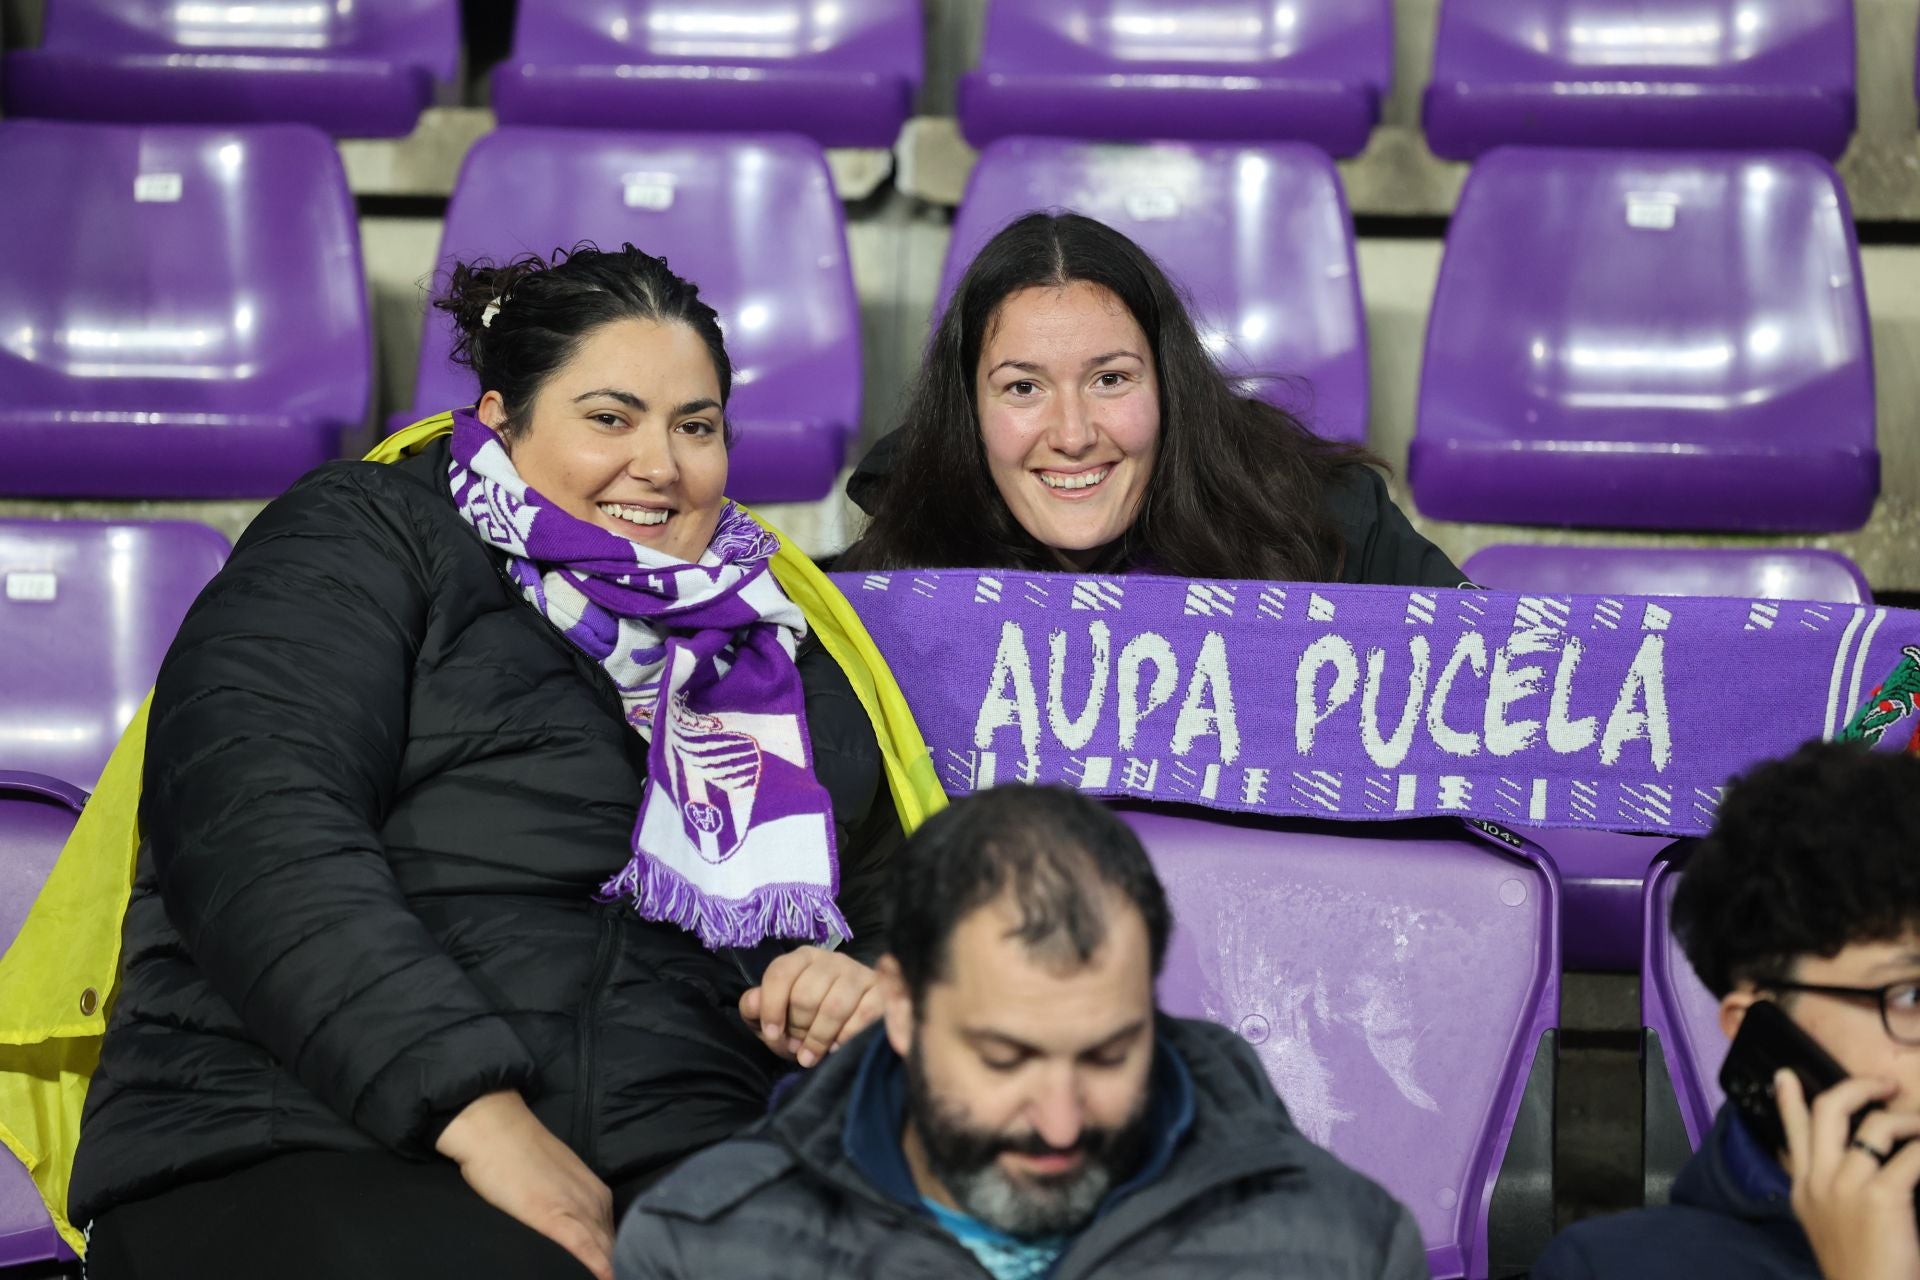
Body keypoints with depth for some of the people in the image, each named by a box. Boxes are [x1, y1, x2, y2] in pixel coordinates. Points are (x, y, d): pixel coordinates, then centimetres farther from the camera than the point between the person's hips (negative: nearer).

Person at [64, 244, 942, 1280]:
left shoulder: (778, 651, 27)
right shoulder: (366, 543, 10)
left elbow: (890, 912, 35)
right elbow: (253, 823, -7)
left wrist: (871, 981, 7)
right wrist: (476, 1110, -19)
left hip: (672, 1172, 5)